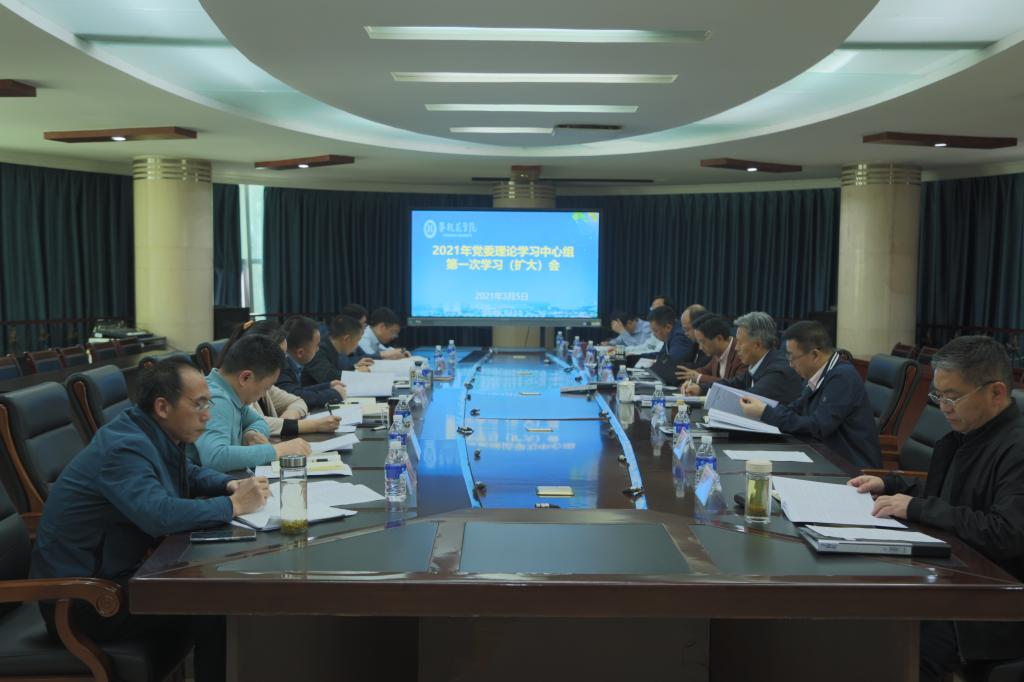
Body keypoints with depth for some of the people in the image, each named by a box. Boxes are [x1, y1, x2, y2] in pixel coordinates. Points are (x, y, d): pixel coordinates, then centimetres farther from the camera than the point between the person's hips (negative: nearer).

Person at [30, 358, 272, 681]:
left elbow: (191, 475, 22)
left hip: (115, 571, 9)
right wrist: (234, 505, -26)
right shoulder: (124, 447, -24)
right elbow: (161, 515, -40)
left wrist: (232, 485, 0)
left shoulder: (157, 435, 4)